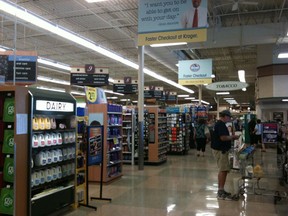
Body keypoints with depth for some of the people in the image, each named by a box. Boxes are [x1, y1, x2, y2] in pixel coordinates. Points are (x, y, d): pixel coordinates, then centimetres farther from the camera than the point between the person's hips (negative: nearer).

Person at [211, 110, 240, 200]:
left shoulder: (219, 124, 16)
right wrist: (233, 137, -10)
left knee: (223, 170, 14)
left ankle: (221, 190, 20)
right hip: (220, 150, -11)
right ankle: (221, 193, -4)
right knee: (223, 170, -8)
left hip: (221, 149, 11)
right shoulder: (221, 124, -18)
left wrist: (231, 137, 13)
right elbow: (223, 137, -25)